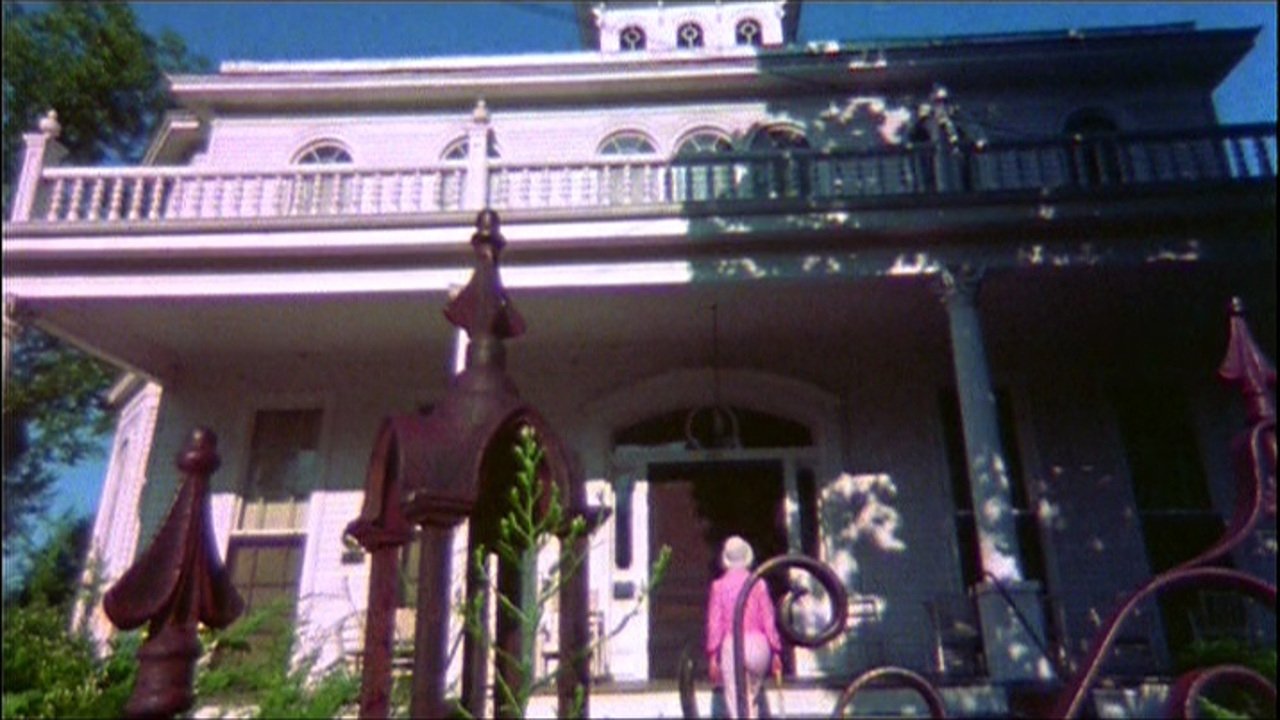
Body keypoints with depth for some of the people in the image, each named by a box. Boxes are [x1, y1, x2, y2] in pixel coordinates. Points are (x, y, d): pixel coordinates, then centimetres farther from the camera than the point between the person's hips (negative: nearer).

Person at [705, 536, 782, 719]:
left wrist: (712, 656, 1)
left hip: (731, 644, -2)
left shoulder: (719, 585, -1)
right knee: (752, 695, 19)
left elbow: (714, 622, -3)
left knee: (735, 697, 3)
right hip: (757, 642, 2)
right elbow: (768, 620, 1)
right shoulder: (758, 584, 1)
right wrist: (776, 652, 8)